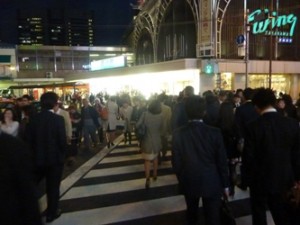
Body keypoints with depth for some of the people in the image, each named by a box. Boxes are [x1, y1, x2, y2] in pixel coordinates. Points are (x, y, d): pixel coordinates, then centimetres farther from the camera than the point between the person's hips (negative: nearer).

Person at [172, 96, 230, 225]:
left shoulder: (178, 133, -13)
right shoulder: (215, 133, -16)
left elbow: (176, 162, -6)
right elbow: (222, 161, -9)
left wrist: (181, 179, 11)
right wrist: (225, 184, 4)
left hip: (189, 182, 2)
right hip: (212, 182, -2)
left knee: (191, 212, 25)